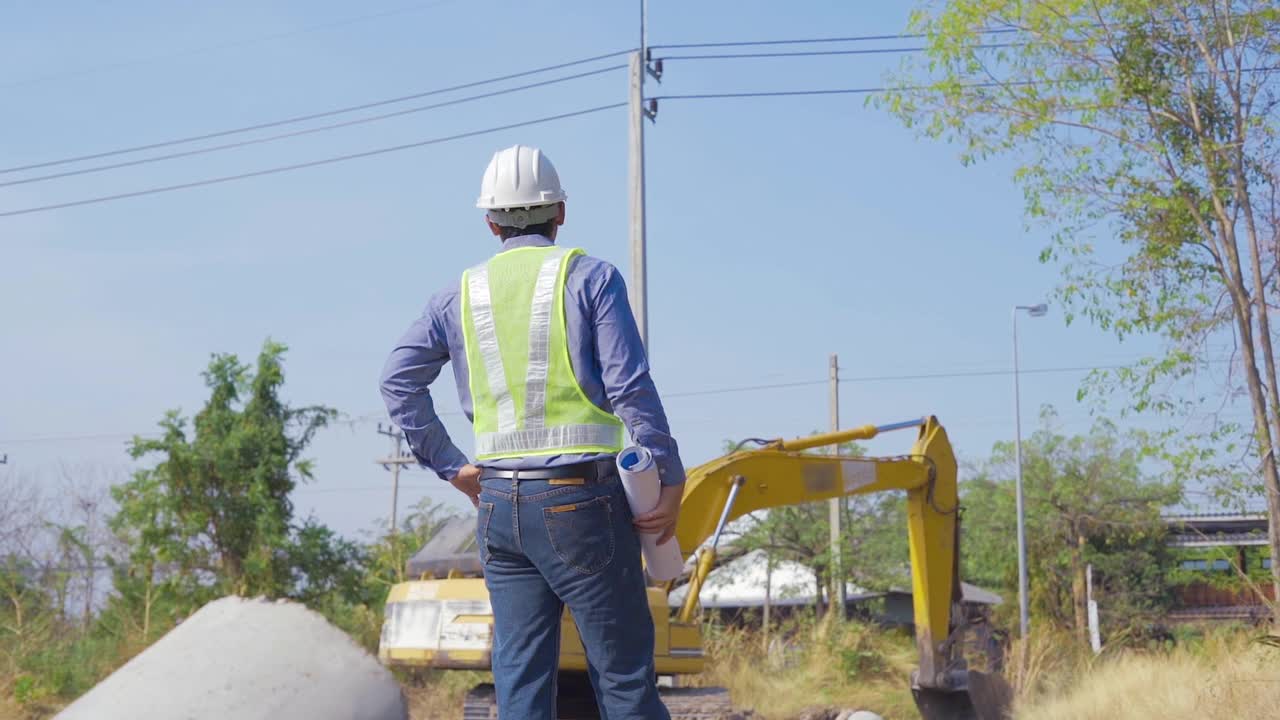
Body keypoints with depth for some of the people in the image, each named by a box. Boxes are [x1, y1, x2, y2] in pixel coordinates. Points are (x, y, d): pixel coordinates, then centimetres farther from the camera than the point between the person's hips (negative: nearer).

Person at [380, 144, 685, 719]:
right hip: (580, 498, -4)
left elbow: (397, 380, 11)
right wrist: (669, 477, -5)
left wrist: (450, 465, 11)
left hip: (499, 500, 4)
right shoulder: (589, 277, -2)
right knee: (623, 674, 0)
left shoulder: (463, 294, 12)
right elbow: (630, 386, -9)